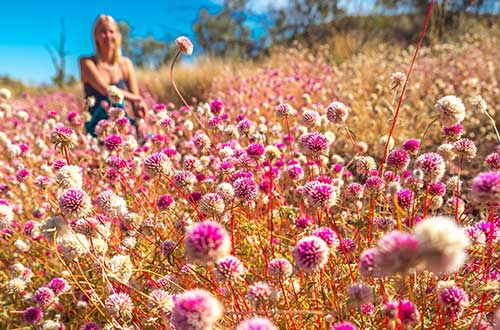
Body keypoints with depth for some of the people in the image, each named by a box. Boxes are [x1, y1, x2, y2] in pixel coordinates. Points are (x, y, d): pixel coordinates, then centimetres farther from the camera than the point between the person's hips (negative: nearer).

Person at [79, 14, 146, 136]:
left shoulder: (125, 64, 9)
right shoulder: (87, 62, 0)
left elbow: (136, 103, 6)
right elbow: (105, 90, -14)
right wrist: (137, 99, -11)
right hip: (98, 126, -3)